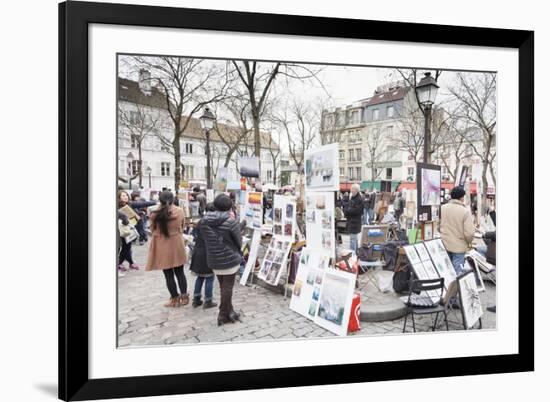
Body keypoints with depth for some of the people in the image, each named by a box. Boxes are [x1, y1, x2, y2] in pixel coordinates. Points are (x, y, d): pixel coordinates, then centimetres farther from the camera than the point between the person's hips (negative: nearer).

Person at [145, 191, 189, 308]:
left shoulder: (155, 214, -13)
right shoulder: (179, 211, -7)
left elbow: (153, 230, 1)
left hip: (162, 247, -2)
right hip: (177, 246, 2)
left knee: (169, 275, 9)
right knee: (180, 273, 16)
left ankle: (175, 300, 17)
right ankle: (184, 297, 22)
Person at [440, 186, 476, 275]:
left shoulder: (442, 208, -3)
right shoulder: (465, 211, -16)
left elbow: (437, 226, 5)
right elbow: (469, 233, -19)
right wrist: (468, 242, 2)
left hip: (444, 245, 4)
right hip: (459, 246, -4)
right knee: (457, 272, 4)